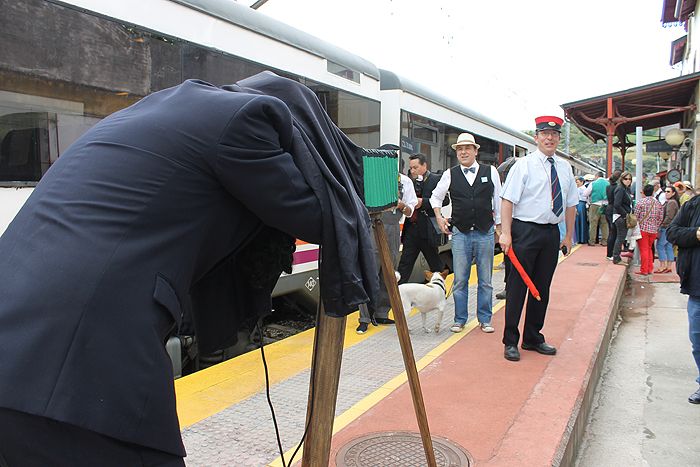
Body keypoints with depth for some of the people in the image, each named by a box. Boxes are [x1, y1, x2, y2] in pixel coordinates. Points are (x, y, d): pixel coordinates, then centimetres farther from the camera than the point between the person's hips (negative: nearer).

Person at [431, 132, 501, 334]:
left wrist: (499, 226, 8)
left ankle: (485, 320, 20)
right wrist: (439, 217, 4)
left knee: (485, 280, 8)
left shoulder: (490, 172, 3)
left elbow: (498, 200, 8)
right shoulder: (450, 174, 4)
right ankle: (460, 320, 16)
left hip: (485, 232, 0)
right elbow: (435, 197, 16)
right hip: (460, 234, 0)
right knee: (460, 280, 3)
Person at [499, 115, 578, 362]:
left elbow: (571, 204, 16)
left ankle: (533, 338, 26)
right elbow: (508, 200, -11)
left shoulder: (565, 167, 11)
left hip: (551, 233, 6)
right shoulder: (524, 165, -6)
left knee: (542, 287, 12)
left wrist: (568, 236, 14)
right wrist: (506, 233, -18)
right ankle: (510, 342, 8)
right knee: (518, 286, -2)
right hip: (526, 231, -6)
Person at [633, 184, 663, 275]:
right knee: (649, 249, 18)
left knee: (643, 249, -2)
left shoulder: (640, 202, -8)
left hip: (643, 229, -5)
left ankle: (644, 270, 1)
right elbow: (660, 218, 9)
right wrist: (656, 227, 17)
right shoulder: (658, 203, 8)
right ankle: (650, 269, 20)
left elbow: (636, 217, -8)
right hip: (653, 230, 5)